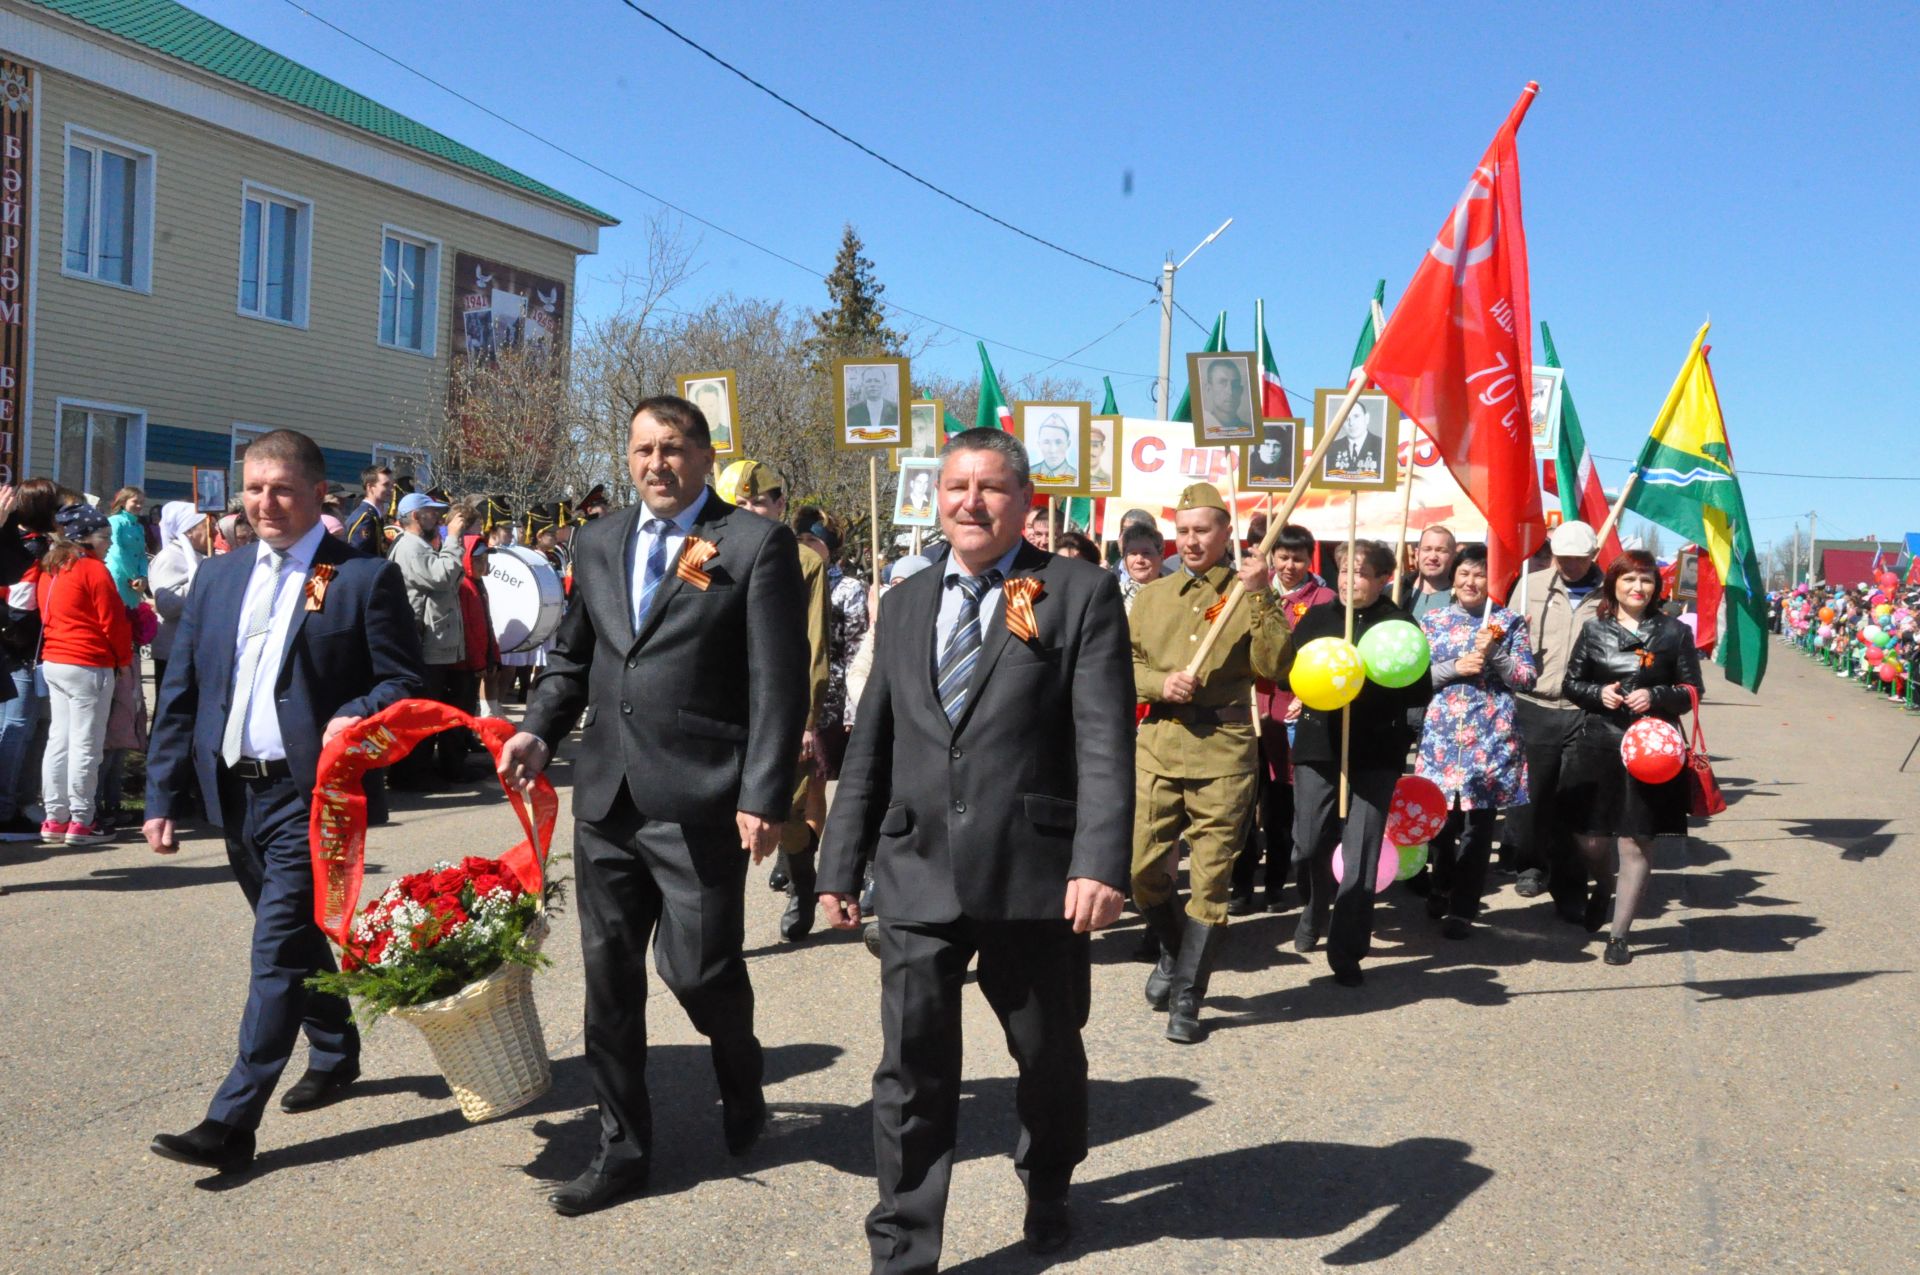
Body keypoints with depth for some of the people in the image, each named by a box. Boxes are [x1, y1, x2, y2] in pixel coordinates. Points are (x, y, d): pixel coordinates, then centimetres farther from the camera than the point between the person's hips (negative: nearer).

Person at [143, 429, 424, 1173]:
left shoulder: (365, 578, -4)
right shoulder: (216, 578, 12)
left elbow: (405, 681, -5)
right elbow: (179, 696, 11)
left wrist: (356, 718, -24)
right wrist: (163, 795, 5)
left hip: (310, 793, -6)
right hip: (234, 794, 6)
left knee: (279, 951, -8)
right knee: (291, 941, 19)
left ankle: (232, 1123, -4)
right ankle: (335, 1056, 39)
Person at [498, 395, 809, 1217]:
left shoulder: (756, 544, -4)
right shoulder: (598, 542, 13)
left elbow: (780, 682, -8)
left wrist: (765, 797, -14)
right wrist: (539, 728, 2)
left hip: (700, 802, -5)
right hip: (606, 799, 5)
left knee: (697, 966, -1)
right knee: (609, 978, 10)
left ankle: (741, 1081, 32)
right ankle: (622, 1149, 25)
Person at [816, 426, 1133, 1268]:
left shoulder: (1080, 595, -3)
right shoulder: (905, 604, 12)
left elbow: (1104, 744, -11)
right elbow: (870, 747, 14)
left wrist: (1100, 861, -21)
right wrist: (842, 863, 11)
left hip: (1035, 876, -2)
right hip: (917, 876, 3)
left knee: (1049, 1055, 16)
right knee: (911, 1069, 2)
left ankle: (1047, 1189, 43)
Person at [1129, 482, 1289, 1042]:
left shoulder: (1248, 595, 3)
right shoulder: (1152, 596, 13)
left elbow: (1274, 668, -11)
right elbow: (1121, 664, 10)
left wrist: (1262, 599, -19)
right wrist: (1160, 683, -9)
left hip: (1224, 752, -3)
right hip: (1157, 746, 3)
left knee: (1210, 882, 1)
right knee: (1140, 869, 3)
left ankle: (1186, 1000, 11)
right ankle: (1174, 948, 32)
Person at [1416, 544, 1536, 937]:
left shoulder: (1508, 622, 5)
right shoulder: (1433, 621, 8)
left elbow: (1527, 677, 1)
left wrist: (1493, 654, -14)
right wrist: (1456, 667, -11)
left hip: (1490, 733, -1)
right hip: (1443, 730, 2)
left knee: (1478, 823, -1)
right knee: (1441, 816, 6)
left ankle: (1463, 908, 9)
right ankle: (1443, 887, 31)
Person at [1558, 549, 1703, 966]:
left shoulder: (1675, 632, 5)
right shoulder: (1594, 630, 7)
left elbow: (1692, 690, 6)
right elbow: (1571, 681, 11)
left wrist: (1655, 697, -11)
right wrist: (1598, 693, -8)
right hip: (1597, 744, 1)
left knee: (1635, 844, 0)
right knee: (1591, 842, 3)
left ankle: (1619, 935, 10)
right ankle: (1604, 888, 39)